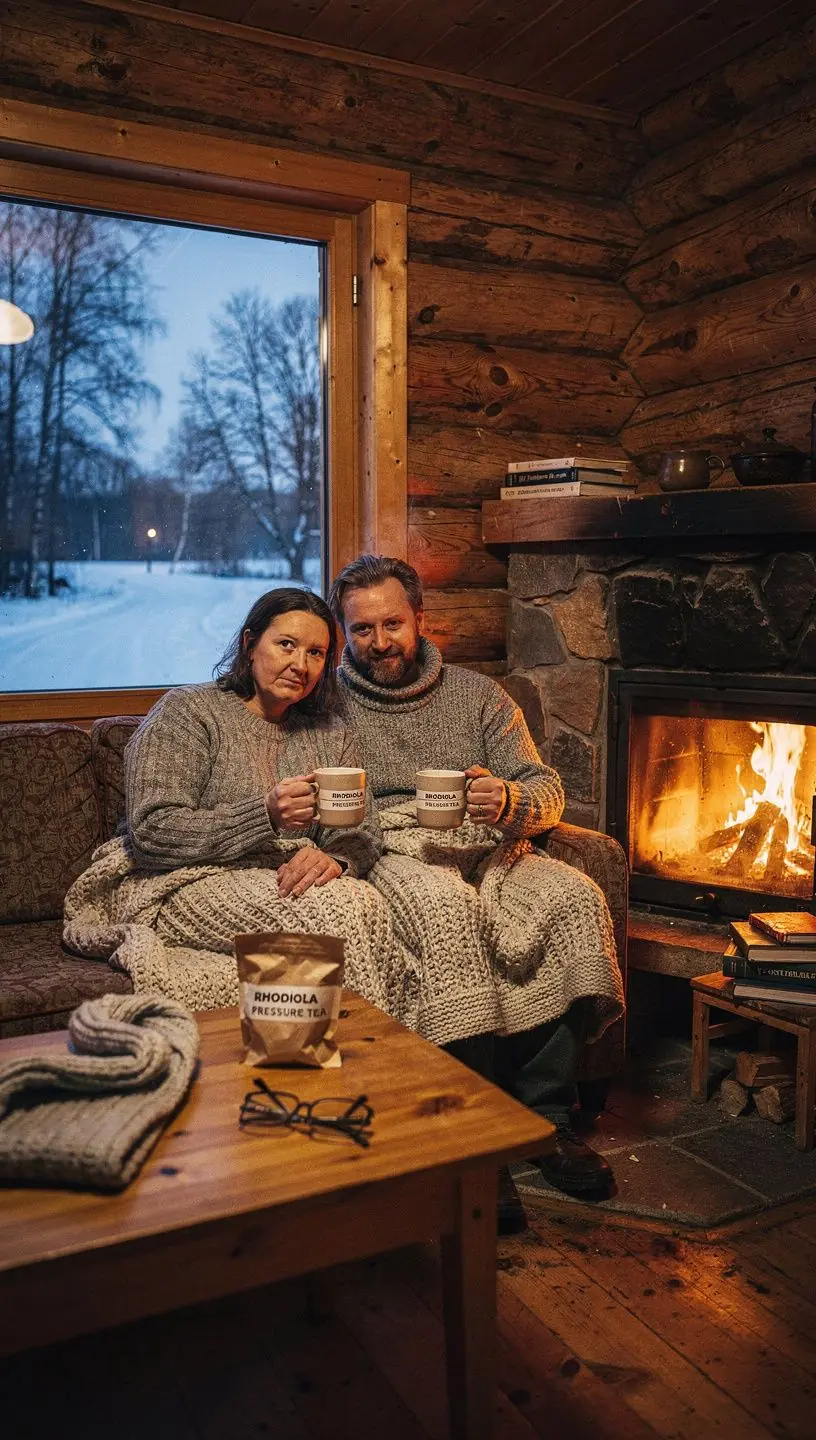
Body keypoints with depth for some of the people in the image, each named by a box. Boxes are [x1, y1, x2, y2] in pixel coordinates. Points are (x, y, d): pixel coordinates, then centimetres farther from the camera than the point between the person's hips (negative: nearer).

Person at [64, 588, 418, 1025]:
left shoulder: (329, 733, 16)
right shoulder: (189, 711, -2)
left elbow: (363, 834, 8)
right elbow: (151, 832, -13)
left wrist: (336, 858, -18)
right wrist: (266, 814, -25)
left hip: (276, 886, 5)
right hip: (179, 887, -5)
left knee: (366, 902, -29)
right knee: (336, 908, -30)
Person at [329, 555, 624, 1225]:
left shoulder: (479, 693, 18)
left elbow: (547, 790, 11)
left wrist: (510, 801, -13)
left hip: (487, 849, 4)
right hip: (393, 853, -3)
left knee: (576, 895, -26)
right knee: (448, 906, -37)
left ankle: (548, 1113, -19)